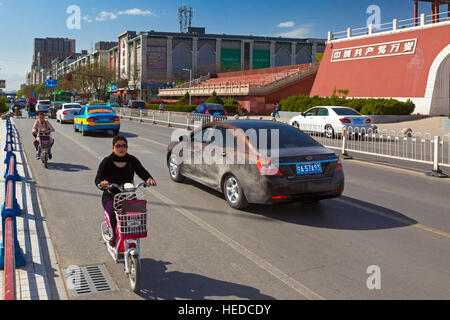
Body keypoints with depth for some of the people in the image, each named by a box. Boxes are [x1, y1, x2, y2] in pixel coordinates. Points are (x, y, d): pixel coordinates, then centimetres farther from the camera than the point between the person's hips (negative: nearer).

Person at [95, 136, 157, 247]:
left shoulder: (132, 160, 5)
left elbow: (142, 172, -7)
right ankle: (115, 236, -8)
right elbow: (98, 178, -13)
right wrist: (102, 182, -38)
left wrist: (149, 179, -31)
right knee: (113, 211, -32)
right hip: (110, 196, -2)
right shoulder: (107, 162, -3)